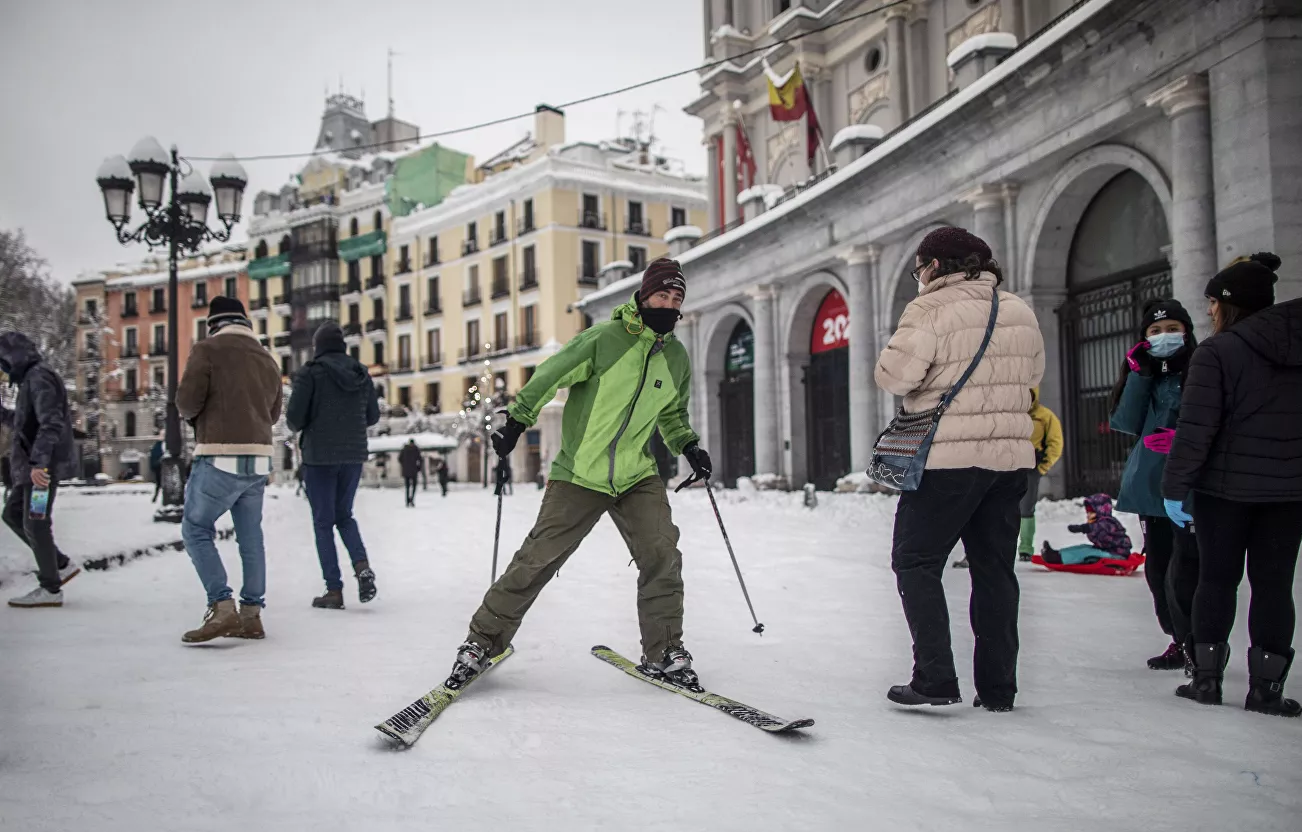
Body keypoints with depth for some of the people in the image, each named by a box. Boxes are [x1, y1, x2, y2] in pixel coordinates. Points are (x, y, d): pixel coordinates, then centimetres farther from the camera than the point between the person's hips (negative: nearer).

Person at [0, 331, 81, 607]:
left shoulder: (39, 378, -15)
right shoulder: (30, 378, 17)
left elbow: (51, 424, -24)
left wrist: (38, 462, -29)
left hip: (43, 466, -10)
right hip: (32, 464, 10)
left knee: (35, 523, -4)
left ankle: (50, 588, 4)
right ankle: (61, 565, 19)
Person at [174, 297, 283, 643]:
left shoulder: (207, 349, -4)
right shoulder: (267, 359, 13)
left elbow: (186, 402, -9)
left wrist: (192, 414, 11)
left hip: (220, 458, -6)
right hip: (259, 461, 6)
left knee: (196, 529, 5)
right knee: (251, 537, 11)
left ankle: (222, 608, -6)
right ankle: (251, 615, 14)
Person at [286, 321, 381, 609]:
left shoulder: (310, 372, -9)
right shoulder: (361, 373, 6)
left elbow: (294, 418, -11)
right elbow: (373, 416, 10)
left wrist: (299, 428, 11)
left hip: (319, 456, -5)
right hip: (354, 455, 5)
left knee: (323, 521, 5)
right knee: (344, 515, 19)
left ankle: (334, 590, 4)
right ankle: (362, 566, -4)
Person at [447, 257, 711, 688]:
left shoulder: (677, 357, 7)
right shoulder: (603, 339, -10)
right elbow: (549, 377, -5)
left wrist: (689, 446, 12)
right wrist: (516, 421, -7)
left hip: (638, 476, 4)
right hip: (579, 473, -4)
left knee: (662, 554, -12)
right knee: (537, 559, -3)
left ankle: (664, 653, 4)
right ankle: (483, 639, 12)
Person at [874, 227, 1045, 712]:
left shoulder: (931, 309, -11)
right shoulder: (1020, 311, 12)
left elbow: (894, 376, -16)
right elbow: (1033, 375, 20)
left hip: (948, 457, -7)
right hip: (1010, 456, 7)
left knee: (916, 562, 4)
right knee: (994, 568, 12)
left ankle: (935, 679, -2)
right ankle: (997, 687, 16)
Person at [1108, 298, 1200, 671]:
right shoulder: (1142, 372, 14)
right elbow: (1124, 422, 3)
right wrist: (1139, 375, -5)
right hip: (1149, 485, 6)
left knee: (1185, 571, -14)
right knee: (1157, 568, 11)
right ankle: (1180, 641, 23)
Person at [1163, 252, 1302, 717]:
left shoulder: (1217, 351, -11)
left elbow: (1196, 427, -15)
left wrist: (1175, 486, -11)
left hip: (1226, 486, -4)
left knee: (1217, 578, 8)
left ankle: (1207, 677, 12)